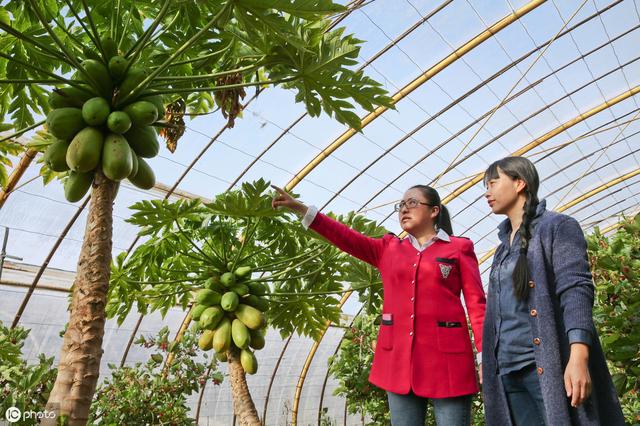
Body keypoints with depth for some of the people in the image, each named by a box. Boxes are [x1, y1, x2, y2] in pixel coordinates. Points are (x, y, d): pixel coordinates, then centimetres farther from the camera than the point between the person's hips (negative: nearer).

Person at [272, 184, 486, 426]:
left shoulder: (459, 248, 6)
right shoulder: (389, 249, 14)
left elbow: (476, 304, 1)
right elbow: (348, 238, 4)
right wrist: (300, 209, -3)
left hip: (446, 355, -3)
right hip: (399, 356, 3)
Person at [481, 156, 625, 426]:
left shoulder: (558, 227, -1)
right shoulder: (503, 246, 18)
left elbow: (576, 291, -13)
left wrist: (578, 357, -24)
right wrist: (489, 364, 15)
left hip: (549, 365, -6)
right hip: (508, 369, 6)